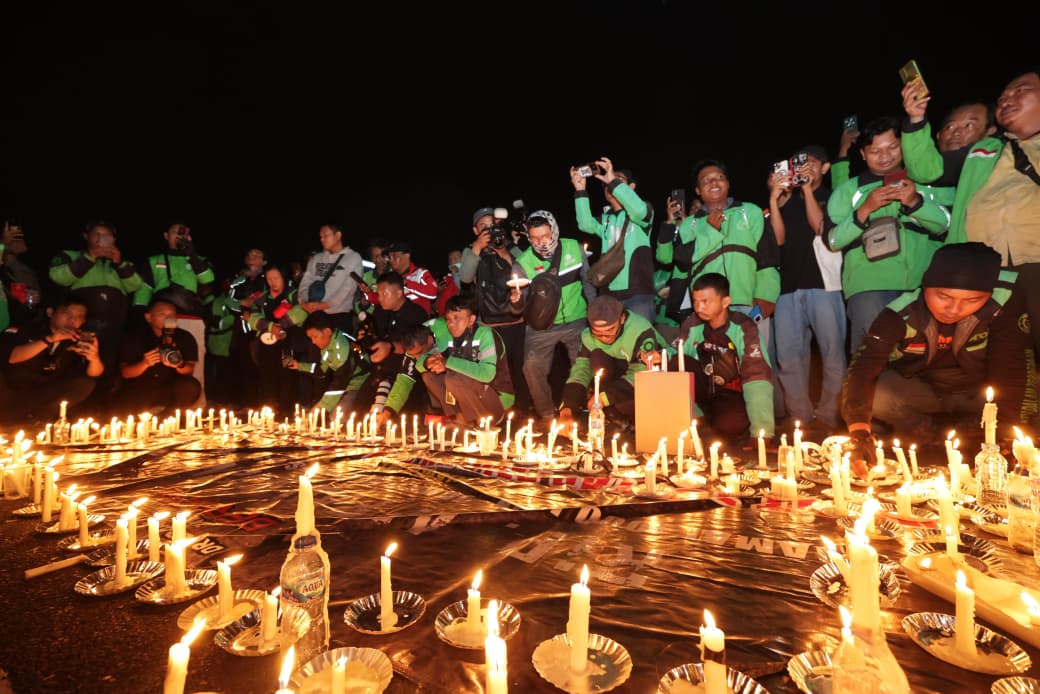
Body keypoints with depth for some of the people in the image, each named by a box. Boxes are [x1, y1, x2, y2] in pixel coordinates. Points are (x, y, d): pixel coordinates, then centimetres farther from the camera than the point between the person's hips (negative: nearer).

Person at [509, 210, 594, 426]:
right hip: (542, 326, -1)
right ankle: (546, 414, 7)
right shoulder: (523, 263, -9)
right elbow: (517, 309, -8)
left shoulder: (574, 248, -4)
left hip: (576, 322, 1)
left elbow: (588, 281, 9)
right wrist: (516, 301, -31)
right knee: (532, 366, -16)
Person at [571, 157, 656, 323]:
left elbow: (639, 210, -19)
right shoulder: (605, 218, 17)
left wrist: (613, 180, -19)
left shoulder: (642, 212, 6)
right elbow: (586, 225, -3)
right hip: (608, 294, 5)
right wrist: (580, 190, -10)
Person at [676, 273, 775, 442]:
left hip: (733, 395, -3)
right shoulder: (692, 325, -6)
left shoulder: (743, 327, -18)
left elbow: (757, 377, -23)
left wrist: (762, 432, -29)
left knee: (728, 425, -34)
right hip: (705, 391, 3)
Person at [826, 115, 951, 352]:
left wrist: (915, 202, -11)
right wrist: (864, 210, -12)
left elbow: (944, 224, 6)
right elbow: (833, 240, 2)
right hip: (869, 286, -2)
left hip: (925, 284, 2)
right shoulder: (848, 190, 13)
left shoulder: (924, 184, 18)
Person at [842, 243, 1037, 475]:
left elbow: (1012, 365, -21)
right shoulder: (901, 314, -29)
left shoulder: (1006, 299, -27)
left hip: (979, 392, 1)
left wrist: (1009, 430, -26)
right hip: (915, 389, -1)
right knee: (873, 396, -30)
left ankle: (965, 435, 2)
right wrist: (859, 433, -50)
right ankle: (933, 440, -1)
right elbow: (862, 369, -36)